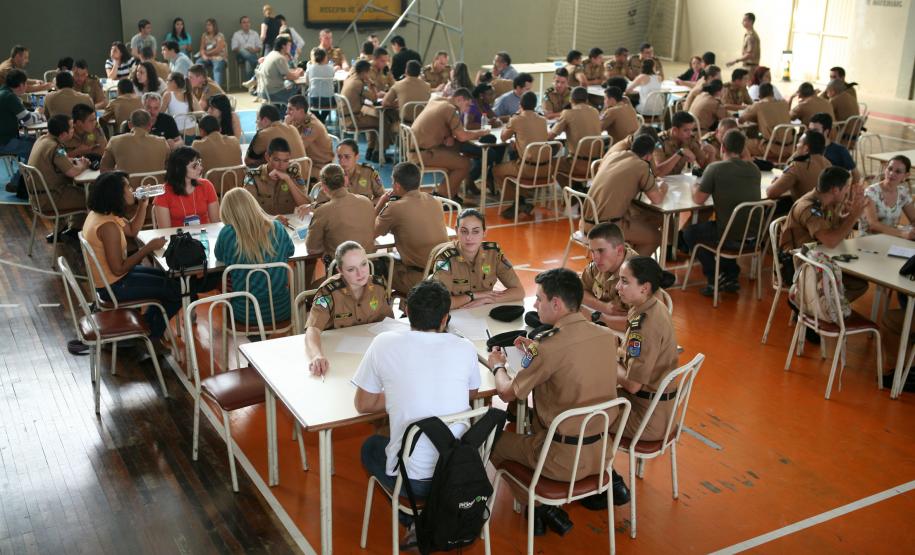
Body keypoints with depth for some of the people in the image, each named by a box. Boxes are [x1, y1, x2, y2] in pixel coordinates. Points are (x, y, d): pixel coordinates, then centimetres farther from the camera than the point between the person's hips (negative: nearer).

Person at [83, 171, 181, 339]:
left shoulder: (100, 213, 0)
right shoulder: (108, 226, -30)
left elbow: (132, 231, 12)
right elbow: (119, 269, -28)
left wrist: (143, 205, 0)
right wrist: (148, 248, -22)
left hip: (105, 278, 10)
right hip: (113, 287, -10)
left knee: (168, 278, 21)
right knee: (177, 291, -1)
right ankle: (151, 336, 17)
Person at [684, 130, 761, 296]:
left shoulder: (715, 168, -12)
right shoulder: (754, 169, 4)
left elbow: (698, 199, -5)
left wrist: (695, 186, 15)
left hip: (731, 238, -6)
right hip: (755, 237, 6)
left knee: (690, 232, 20)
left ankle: (715, 278, 15)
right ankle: (731, 276, 32)